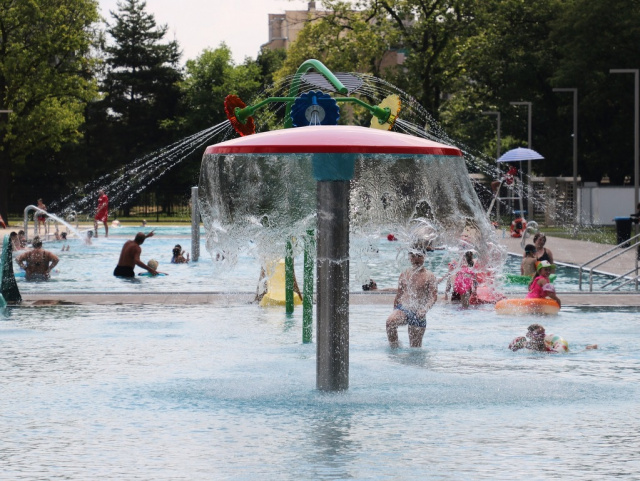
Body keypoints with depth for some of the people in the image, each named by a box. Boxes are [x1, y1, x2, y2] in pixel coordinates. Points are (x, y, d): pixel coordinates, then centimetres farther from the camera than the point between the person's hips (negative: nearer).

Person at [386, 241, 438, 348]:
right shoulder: (404, 274, 12)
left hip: (418, 314, -2)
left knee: (415, 348, 3)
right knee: (390, 322, -31)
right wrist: (395, 311, 18)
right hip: (403, 309, 2)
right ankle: (394, 347, -18)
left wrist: (425, 309, -26)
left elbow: (433, 297, -8)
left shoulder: (429, 276, 0)